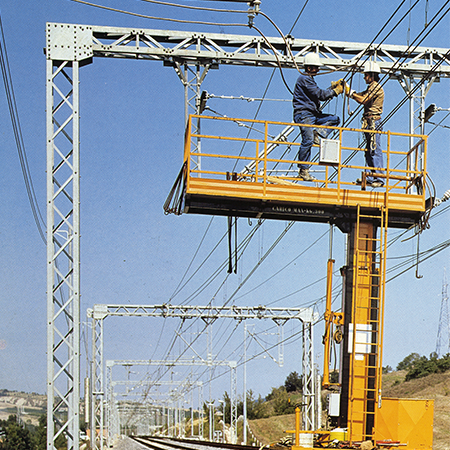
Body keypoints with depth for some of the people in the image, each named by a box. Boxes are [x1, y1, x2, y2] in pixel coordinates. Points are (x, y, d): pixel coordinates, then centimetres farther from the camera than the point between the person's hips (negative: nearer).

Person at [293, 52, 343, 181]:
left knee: (335, 119, 7)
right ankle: (303, 170, -10)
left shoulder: (309, 79, 21)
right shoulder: (304, 79, -11)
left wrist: (332, 87, 10)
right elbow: (320, 94, -17)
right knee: (308, 141, -13)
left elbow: (320, 94, 20)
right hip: (304, 114, -10)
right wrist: (335, 91, -8)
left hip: (313, 115, 10)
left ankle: (317, 134, -5)